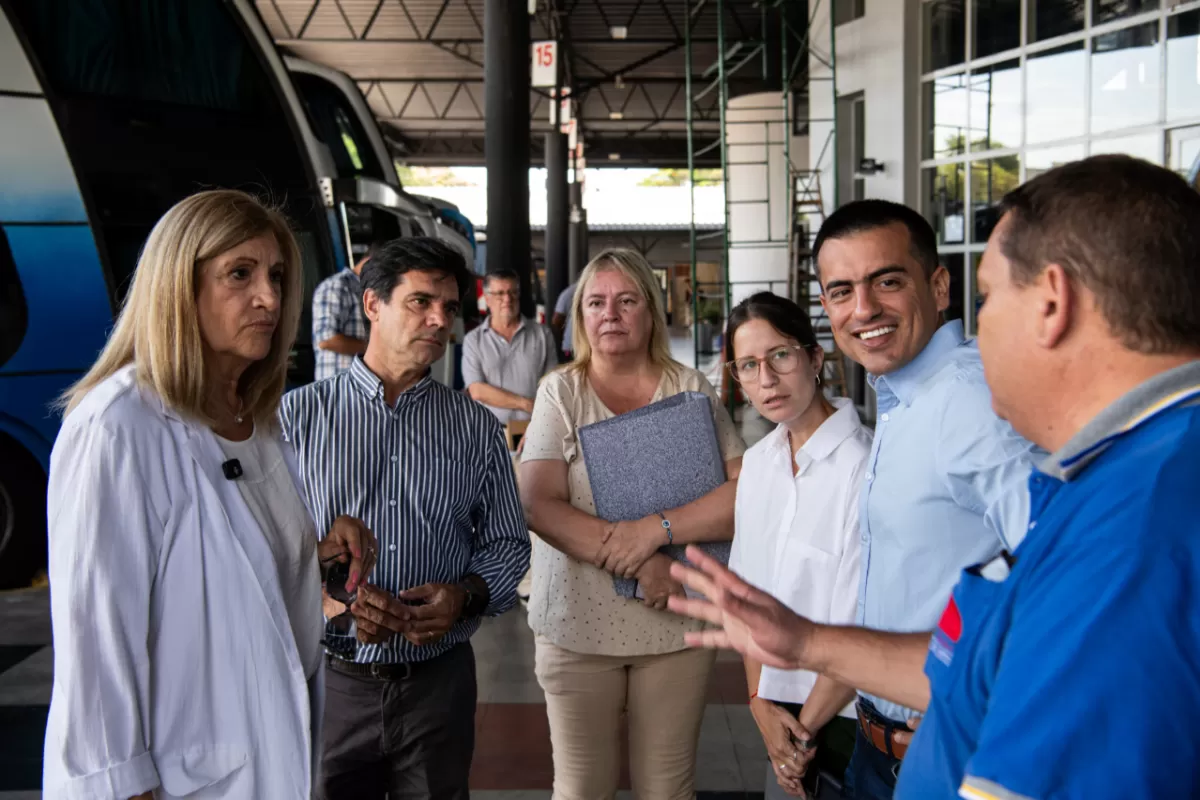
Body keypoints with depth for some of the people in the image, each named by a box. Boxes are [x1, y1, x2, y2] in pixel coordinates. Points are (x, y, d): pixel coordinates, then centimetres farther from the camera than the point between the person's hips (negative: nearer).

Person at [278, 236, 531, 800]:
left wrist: (464, 595, -12)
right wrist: (324, 594, -19)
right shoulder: (297, 415, -2)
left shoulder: (476, 427, 4)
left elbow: (507, 544, 7)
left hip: (439, 682, 2)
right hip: (329, 677, -1)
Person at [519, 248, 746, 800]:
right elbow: (539, 504, -11)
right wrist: (637, 563, -19)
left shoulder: (691, 390, 2)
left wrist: (656, 529, -20)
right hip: (577, 625, 0)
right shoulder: (560, 392, 0)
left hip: (677, 623, 1)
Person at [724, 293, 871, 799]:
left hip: (848, 714, -6)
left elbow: (862, 629, -19)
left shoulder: (864, 463, -21)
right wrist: (760, 700, 0)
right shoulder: (756, 462, 3)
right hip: (780, 705, 6)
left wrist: (805, 728, -10)